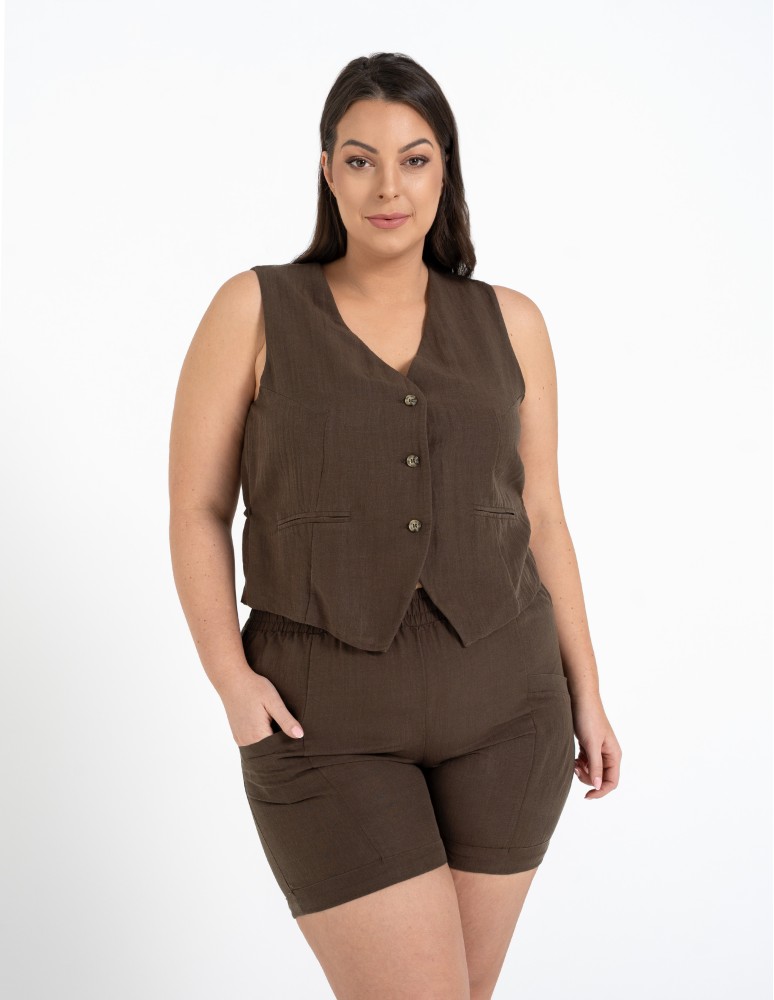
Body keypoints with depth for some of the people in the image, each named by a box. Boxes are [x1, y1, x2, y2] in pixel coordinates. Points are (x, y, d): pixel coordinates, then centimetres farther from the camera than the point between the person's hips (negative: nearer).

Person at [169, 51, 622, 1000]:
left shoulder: (508, 324, 5)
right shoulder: (254, 308, -3)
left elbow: (539, 516, 10)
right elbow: (196, 511, -2)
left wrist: (585, 693, 7)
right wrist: (231, 678, -15)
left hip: (502, 705, 4)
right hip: (327, 720, -3)